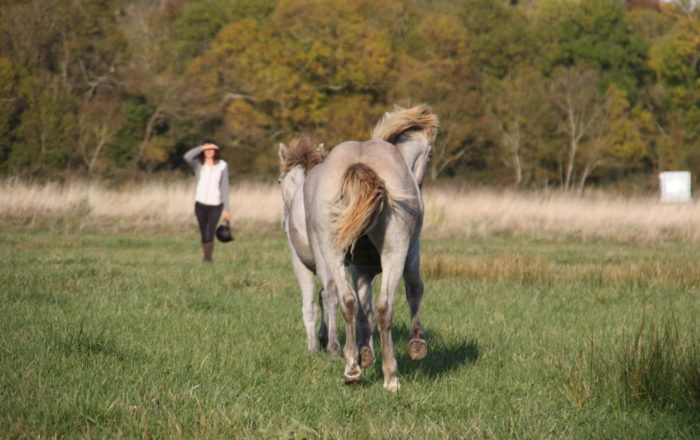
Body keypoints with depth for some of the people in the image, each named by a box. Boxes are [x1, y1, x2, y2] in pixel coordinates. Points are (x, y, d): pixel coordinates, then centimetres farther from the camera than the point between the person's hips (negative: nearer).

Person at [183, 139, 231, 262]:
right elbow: (187, 156, -20)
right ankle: (206, 258, 21)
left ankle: (207, 259, -24)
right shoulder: (198, 164, 2)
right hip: (200, 204, 2)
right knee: (204, 235, 9)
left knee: (209, 234, -17)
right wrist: (204, 147, -22)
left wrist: (227, 209, -1)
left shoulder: (222, 165, 0)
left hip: (215, 206, -2)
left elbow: (224, 187, 1)